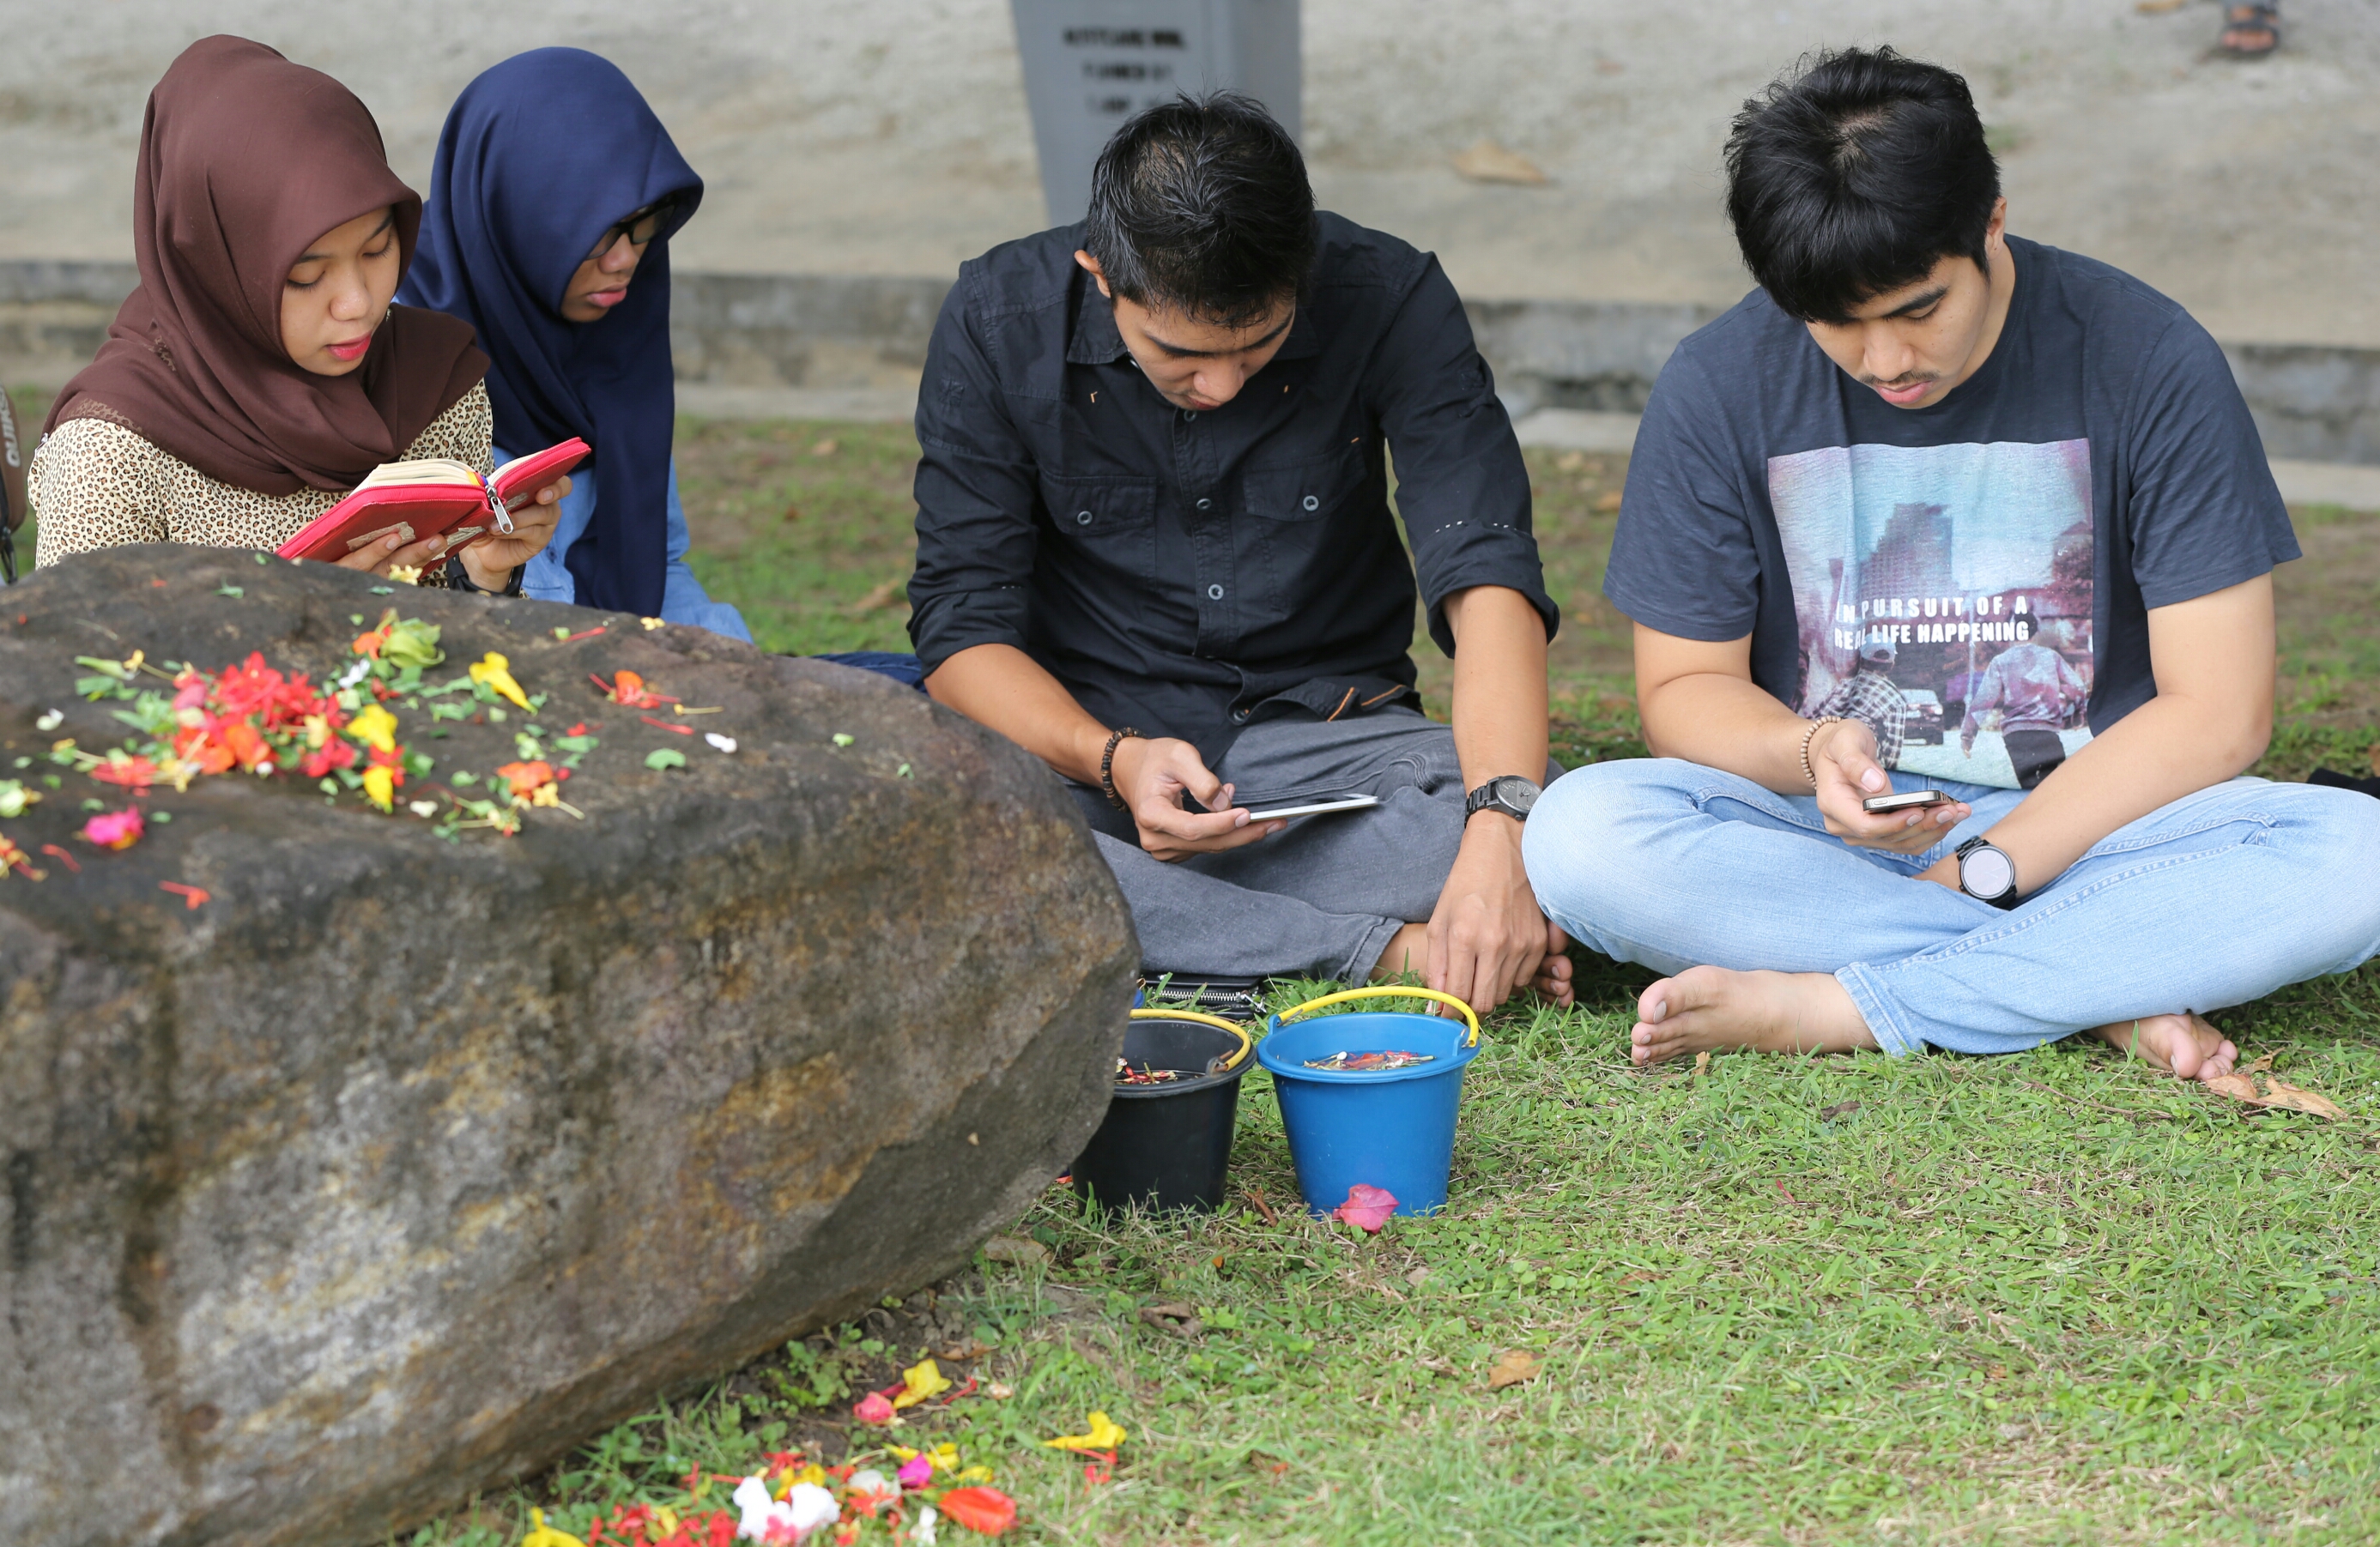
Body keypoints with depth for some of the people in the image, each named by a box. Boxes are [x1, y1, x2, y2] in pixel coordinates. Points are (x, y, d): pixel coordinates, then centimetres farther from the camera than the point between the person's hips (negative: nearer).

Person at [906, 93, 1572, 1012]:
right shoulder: (998, 324, -11)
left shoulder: (1390, 303, -13)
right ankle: (1399, 950, -27)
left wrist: (1499, 832, -38)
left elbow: (1485, 575, -21)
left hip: (1325, 735, 0)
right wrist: (1112, 760, -29)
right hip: (1082, 738, 1)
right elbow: (963, 627, -9)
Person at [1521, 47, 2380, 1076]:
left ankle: (1832, 1008, -27)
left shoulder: (2149, 362, -8)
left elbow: (2217, 710, -9)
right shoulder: (1718, 387, -5)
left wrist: (1981, 869, -17)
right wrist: (1811, 752, -21)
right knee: (1579, 835, -30)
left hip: (2088, 823, -1)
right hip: (1822, 828, 1)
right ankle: (2109, 989, -26)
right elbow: (1684, 687, 2)